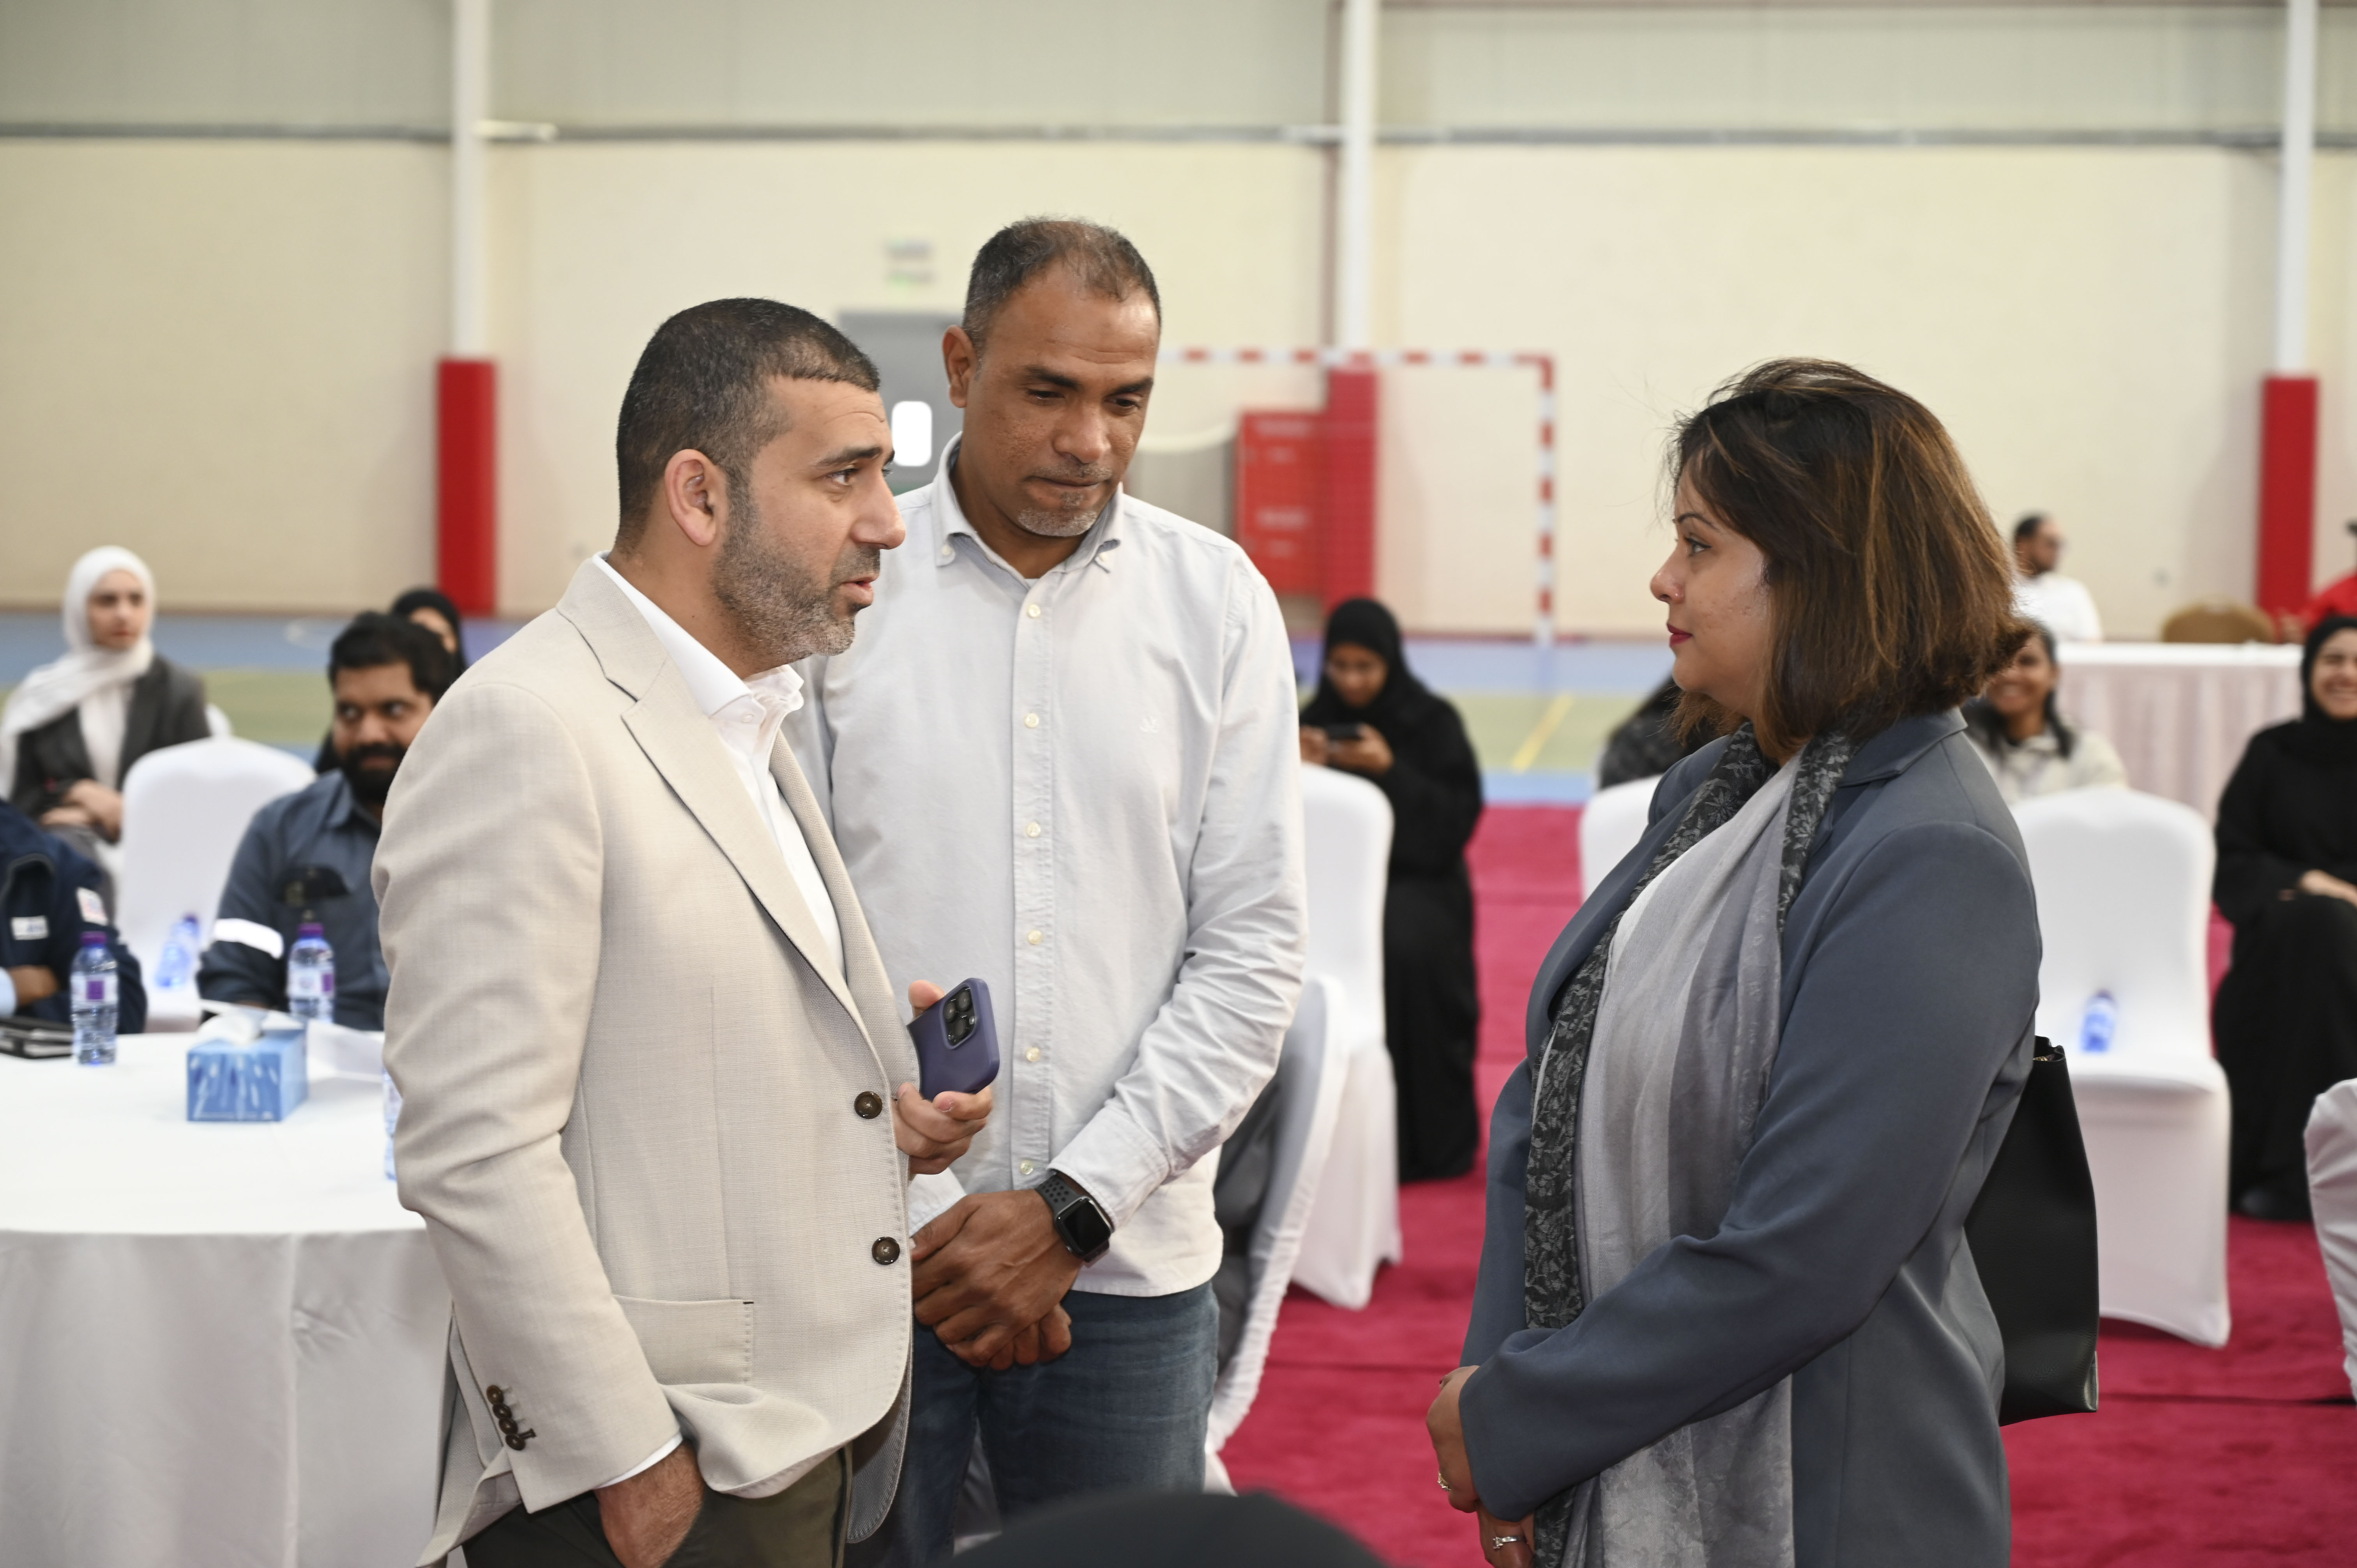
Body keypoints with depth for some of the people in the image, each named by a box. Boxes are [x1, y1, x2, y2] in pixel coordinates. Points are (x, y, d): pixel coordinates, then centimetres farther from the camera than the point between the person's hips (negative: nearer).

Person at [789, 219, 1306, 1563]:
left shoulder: (1216, 603, 3)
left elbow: (1255, 949, 0)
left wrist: (1072, 1208, -7)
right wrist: (919, 1220, -8)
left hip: (1130, 1269, 2)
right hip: (868, 1254, -1)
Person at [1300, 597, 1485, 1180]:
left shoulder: (1432, 722, 0)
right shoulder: (1318, 720, 8)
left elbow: (1458, 820, -8)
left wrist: (1390, 772, -18)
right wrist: (1302, 773, -14)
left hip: (1418, 877, -2)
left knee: (1407, 948, -35)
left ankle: (1430, 1141, -19)